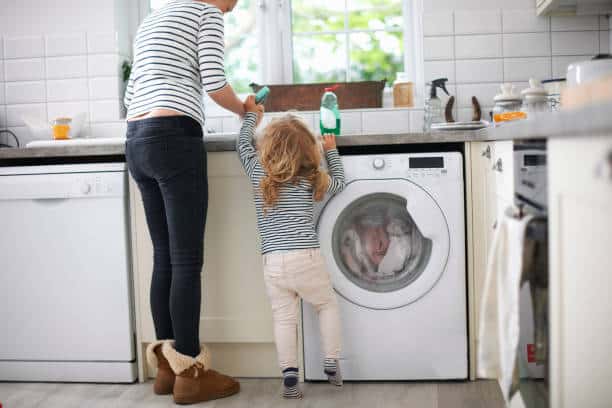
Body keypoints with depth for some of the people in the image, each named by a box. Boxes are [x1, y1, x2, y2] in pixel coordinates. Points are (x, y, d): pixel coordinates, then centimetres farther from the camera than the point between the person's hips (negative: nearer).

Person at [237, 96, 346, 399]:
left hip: (272, 263, 1)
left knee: (283, 318, 7)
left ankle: (289, 374, 0)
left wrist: (251, 115, 35)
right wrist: (331, 151, 34)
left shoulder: (258, 173, 3)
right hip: (307, 259, -1)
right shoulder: (311, 180, 1)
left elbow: (243, 144, 21)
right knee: (327, 306, 20)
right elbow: (338, 182, 21)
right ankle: (331, 364, 21)